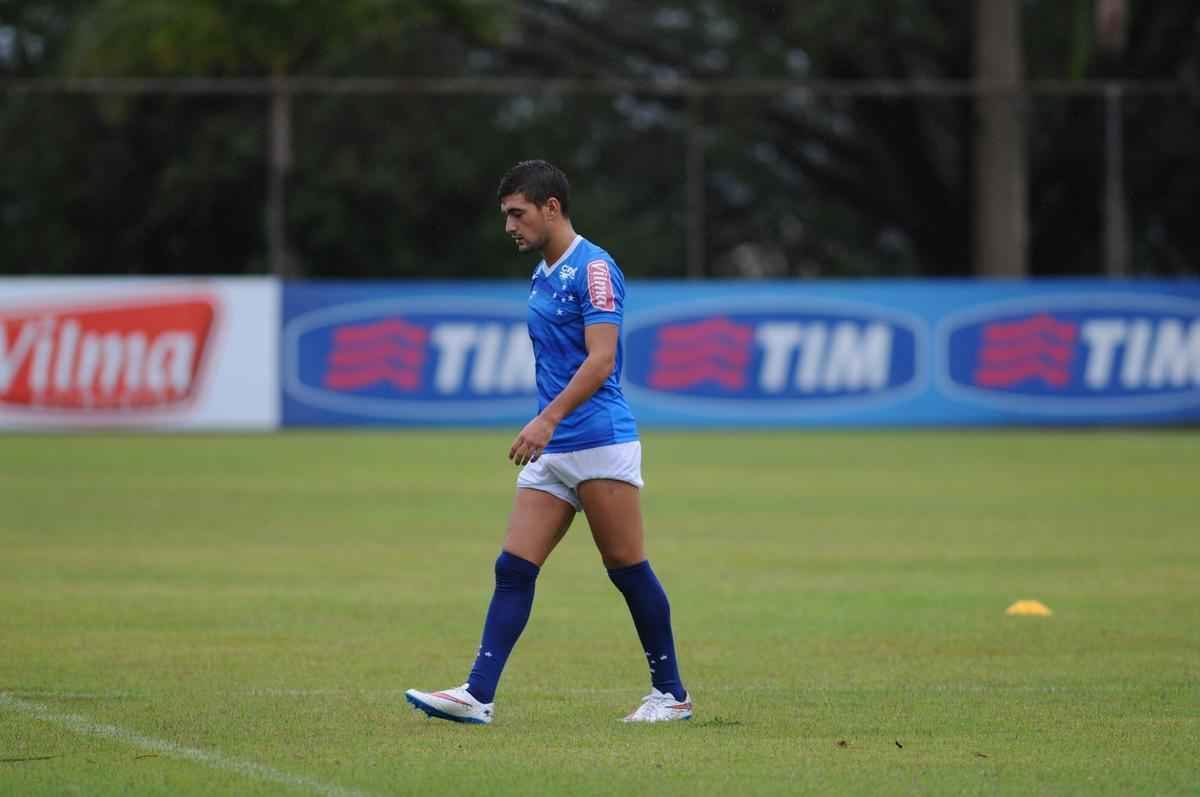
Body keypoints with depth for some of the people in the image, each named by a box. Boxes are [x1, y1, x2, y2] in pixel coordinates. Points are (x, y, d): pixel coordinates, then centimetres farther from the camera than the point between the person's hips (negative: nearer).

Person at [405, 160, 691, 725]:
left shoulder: (593, 268, -11)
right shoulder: (543, 276, 16)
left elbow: (601, 359, -20)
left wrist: (550, 418, -28)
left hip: (600, 443, -9)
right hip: (552, 451, 9)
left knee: (627, 569, -2)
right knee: (513, 568, -1)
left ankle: (671, 694, 9)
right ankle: (477, 695, -7)